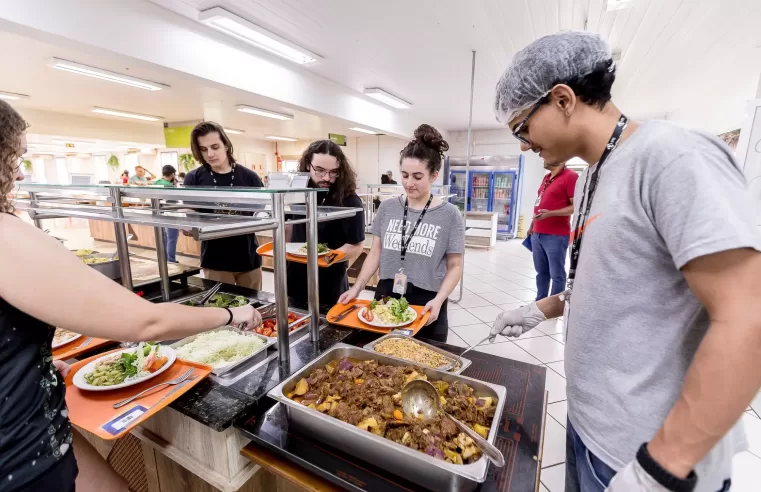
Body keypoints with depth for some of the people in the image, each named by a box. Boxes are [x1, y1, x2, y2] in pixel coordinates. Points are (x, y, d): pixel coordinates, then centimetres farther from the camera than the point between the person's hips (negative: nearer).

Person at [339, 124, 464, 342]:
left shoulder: (449, 214, -6)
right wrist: (357, 286, -4)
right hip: (385, 297, 3)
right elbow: (376, 253, 8)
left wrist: (438, 300, -17)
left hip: (425, 304, -2)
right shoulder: (388, 207, 2)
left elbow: (454, 266, -2)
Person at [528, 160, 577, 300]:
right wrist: (532, 226, 21)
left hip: (556, 236, -8)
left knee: (556, 274, 2)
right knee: (541, 272, 15)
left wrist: (550, 213, -23)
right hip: (537, 234, 8)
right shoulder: (546, 178, 17)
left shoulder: (570, 176, -9)